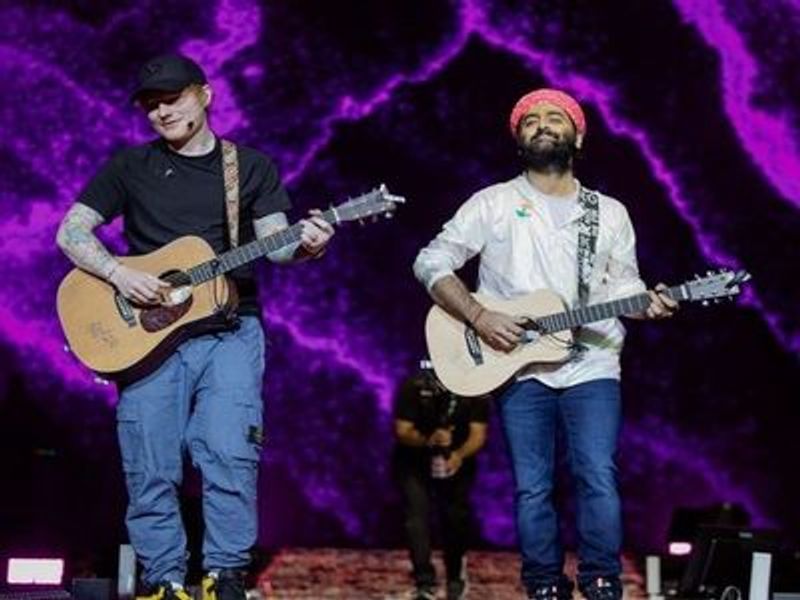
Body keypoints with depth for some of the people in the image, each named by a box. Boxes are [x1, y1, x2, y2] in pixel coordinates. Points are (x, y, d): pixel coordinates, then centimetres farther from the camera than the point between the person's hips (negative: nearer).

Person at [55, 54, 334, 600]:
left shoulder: (252, 166, 11)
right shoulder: (130, 167, 10)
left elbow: (273, 241, 1)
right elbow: (72, 232, 6)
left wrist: (303, 246, -22)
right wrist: (120, 274, -11)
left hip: (229, 331, -1)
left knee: (230, 457, -15)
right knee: (151, 471, -2)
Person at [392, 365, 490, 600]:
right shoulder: (414, 386, -22)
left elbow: (478, 434, -23)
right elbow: (402, 431, -21)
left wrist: (459, 455, -43)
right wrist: (428, 440, -42)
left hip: (457, 460, 2)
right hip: (414, 461, -2)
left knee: (457, 516, -5)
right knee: (417, 512, -20)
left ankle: (455, 575, 23)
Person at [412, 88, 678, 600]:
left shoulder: (609, 213, 13)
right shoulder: (493, 203, 5)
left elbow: (622, 285, 14)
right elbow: (432, 263, 1)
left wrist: (646, 304, -9)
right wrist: (478, 316, -11)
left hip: (591, 366, 1)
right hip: (518, 368, -1)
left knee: (598, 477, -12)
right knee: (532, 489, -1)